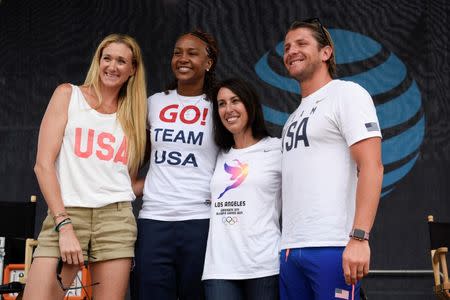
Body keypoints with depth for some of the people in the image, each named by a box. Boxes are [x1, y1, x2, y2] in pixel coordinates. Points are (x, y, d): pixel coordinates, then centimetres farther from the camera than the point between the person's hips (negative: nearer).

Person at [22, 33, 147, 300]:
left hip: (116, 218, 3)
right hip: (66, 214, -2)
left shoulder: (132, 114, 15)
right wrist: (64, 225, -10)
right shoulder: (68, 95, 7)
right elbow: (43, 164, -2)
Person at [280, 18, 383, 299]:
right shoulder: (295, 117, 22)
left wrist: (359, 237, -21)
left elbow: (371, 166, -11)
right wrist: (288, 244, 13)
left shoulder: (347, 93, 0)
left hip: (332, 247, -7)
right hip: (290, 249, 7)